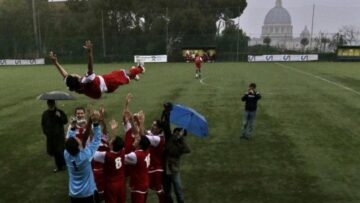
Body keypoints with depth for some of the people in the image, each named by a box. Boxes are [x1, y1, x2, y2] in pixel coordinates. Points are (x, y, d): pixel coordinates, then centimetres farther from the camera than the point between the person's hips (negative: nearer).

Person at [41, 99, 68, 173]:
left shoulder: (59, 112, -7)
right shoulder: (45, 114, 3)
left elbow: (65, 121, -8)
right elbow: (43, 124, 13)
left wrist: (60, 116, -23)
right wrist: (45, 131, 1)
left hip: (59, 135, -4)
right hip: (50, 136, 4)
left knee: (60, 151, -6)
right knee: (54, 151, 11)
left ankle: (63, 165, 15)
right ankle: (59, 166, 25)